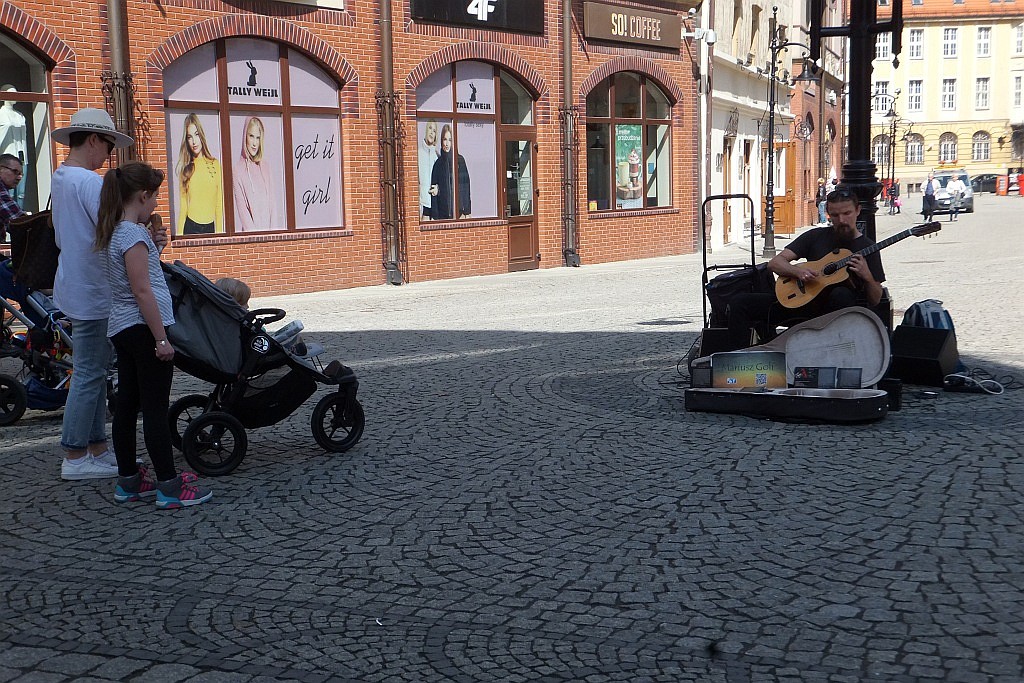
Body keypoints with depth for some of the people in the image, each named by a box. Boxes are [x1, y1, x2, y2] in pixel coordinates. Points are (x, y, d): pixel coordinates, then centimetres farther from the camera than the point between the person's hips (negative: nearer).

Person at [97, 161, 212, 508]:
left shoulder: (113, 233, 12)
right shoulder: (134, 234, -16)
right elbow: (142, 290, -20)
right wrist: (162, 338, -18)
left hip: (121, 329, 10)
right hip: (143, 327, -10)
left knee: (127, 404, 12)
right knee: (156, 408, -6)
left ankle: (128, 481, 19)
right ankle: (170, 486, -2)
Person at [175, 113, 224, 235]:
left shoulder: (215, 164, 4)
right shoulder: (185, 169, 5)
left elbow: (219, 204, 5)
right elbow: (182, 207, 6)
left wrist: (219, 233, 2)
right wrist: (179, 236, 0)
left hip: (210, 227, 0)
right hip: (190, 227, 0)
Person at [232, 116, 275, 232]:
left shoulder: (265, 167, 12)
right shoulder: (238, 170, -2)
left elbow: (271, 204, 10)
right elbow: (241, 208, -7)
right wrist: (254, 233, -14)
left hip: (267, 232, 3)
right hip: (249, 233, -3)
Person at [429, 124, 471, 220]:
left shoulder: (460, 160, 2)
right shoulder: (438, 163, 7)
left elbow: (465, 187, 1)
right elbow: (434, 189, 8)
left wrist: (466, 212, -6)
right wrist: (434, 216, -1)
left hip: (458, 211, -1)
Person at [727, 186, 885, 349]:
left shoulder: (867, 247, 4)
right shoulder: (816, 236, 9)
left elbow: (875, 301, 3)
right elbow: (775, 263, 3)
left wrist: (867, 276, -17)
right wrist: (798, 271, -17)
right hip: (806, 300, 3)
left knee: (841, 295, -40)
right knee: (739, 302, -10)